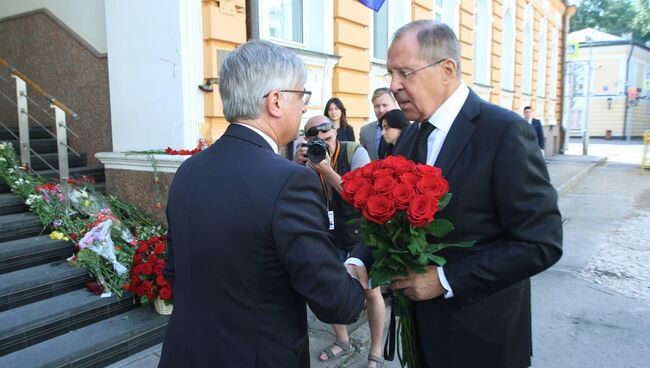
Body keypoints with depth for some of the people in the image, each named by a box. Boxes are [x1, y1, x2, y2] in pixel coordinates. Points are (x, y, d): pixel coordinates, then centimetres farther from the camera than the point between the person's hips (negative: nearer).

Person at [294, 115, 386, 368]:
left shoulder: (355, 152, -18)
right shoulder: (311, 159, -6)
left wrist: (328, 171, -33)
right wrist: (298, 166, -26)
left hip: (362, 231, -4)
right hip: (332, 233, 4)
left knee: (371, 292, 1)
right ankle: (342, 341, 35)